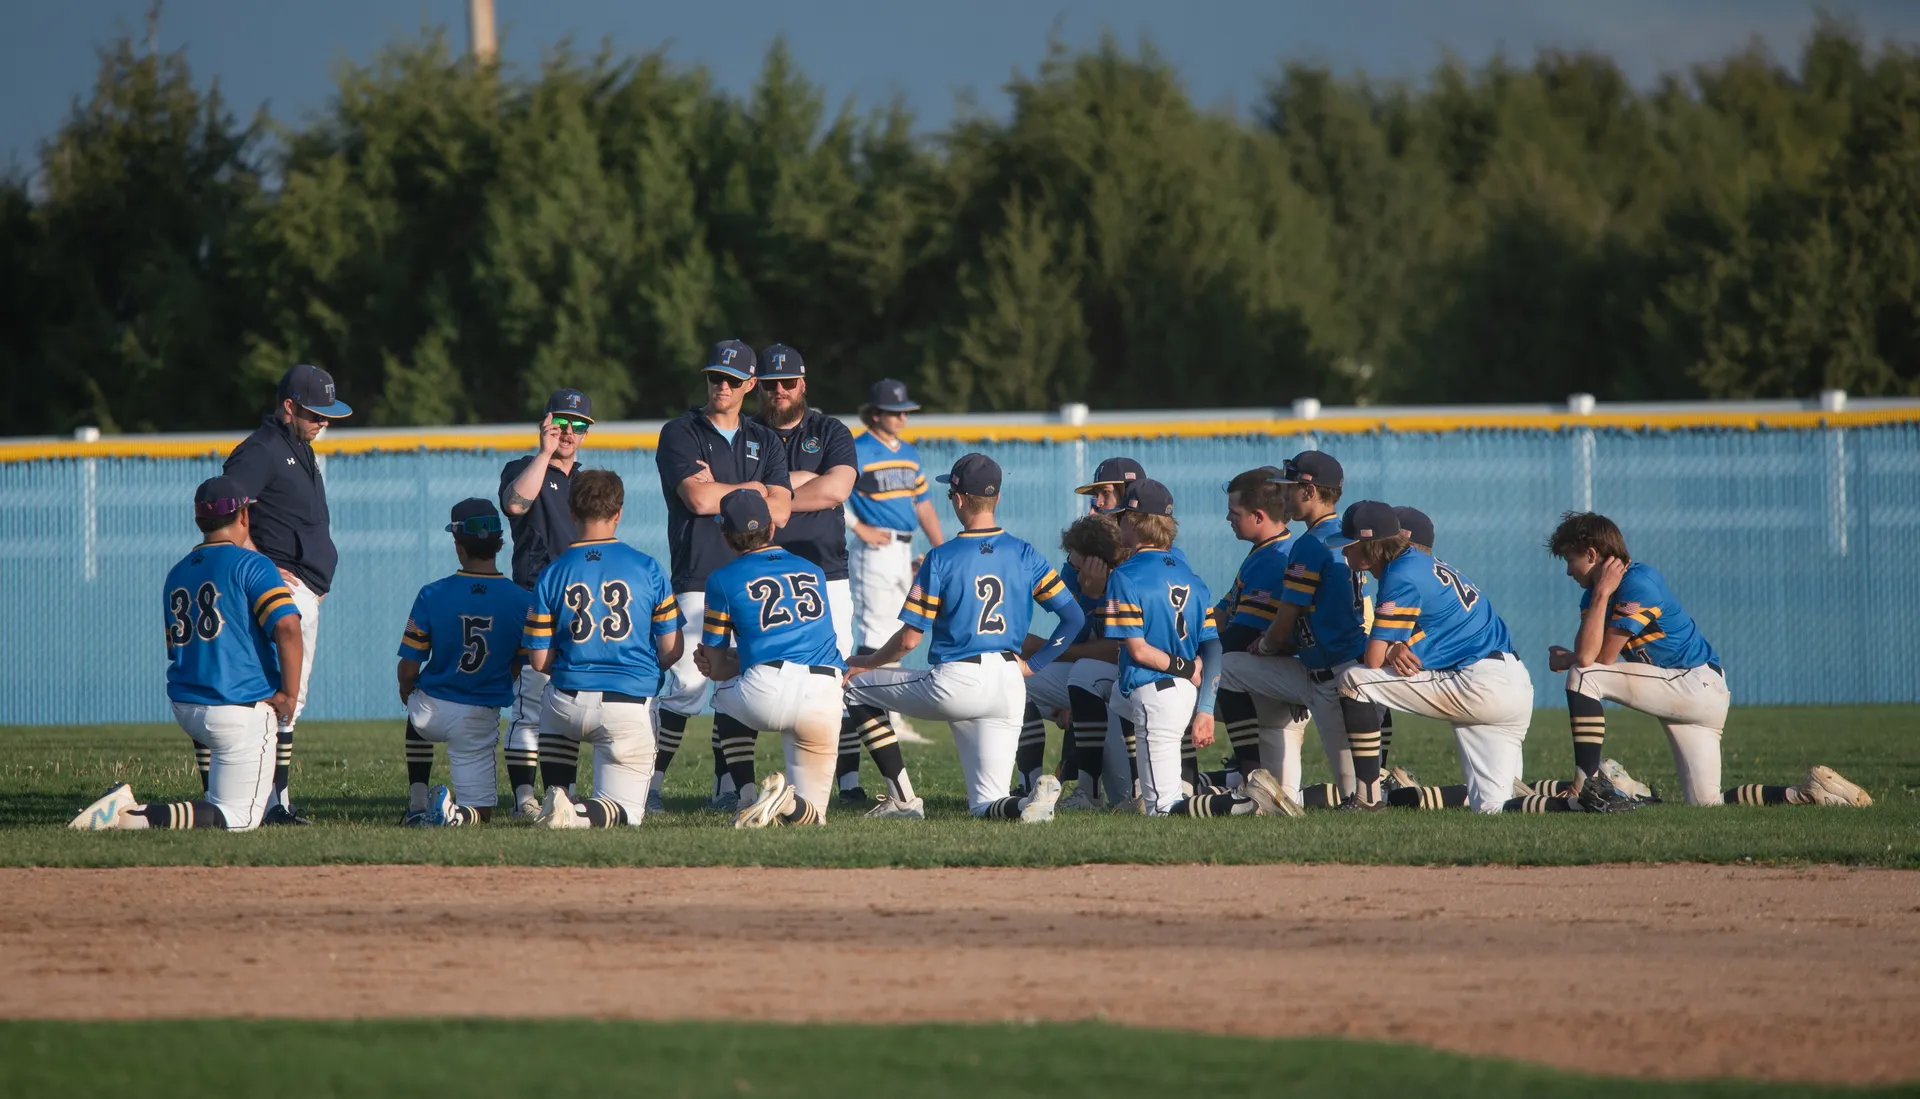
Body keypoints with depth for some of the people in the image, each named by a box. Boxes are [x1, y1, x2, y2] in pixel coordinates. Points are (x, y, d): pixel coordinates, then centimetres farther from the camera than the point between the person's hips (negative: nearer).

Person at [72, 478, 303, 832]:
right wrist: (289, 696, -11)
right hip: (239, 715, -7)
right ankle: (137, 815, -24)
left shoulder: (176, 575, 13)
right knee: (238, 820, -5)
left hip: (184, 710, 7)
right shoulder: (252, 565, -8)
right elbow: (287, 629, -21)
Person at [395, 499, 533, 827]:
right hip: (481, 721, -1)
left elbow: (408, 670, -6)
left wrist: (406, 690, 17)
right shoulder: (523, 602, -10)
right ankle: (455, 813, -23)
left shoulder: (432, 595, -11)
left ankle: (418, 804, 27)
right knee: (480, 813, 12)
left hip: (431, 714, 1)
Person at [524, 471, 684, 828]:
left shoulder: (552, 574, 1)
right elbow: (671, 652, 2)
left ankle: (556, 796, 15)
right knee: (627, 812, 8)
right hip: (631, 710, -2)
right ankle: (583, 815, -25)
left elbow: (539, 660, 3)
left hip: (569, 704, 2)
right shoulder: (647, 569, -1)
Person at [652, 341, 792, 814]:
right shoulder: (680, 434, 4)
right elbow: (697, 498, -12)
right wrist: (750, 490, 1)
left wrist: (719, 492, -4)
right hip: (698, 580, -4)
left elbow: (779, 511, 2)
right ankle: (651, 783, -5)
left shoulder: (765, 442, 16)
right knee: (687, 686, -13)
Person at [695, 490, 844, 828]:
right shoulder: (814, 572, 24)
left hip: (768, 694, -3)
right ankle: (788, 803, -18)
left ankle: (748, 797, 15)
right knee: (810, 816, 19)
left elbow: (716, 668, 18)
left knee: (725, 694, 36)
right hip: (826, 701, 3)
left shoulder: (723, 580, 11)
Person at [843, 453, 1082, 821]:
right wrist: (1034, 663, 13)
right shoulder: (1024, 555, 7)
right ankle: (1033, 801, -27)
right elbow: (1074, 617, 4)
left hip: (955, 686, -4)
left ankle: (902, 798, 10)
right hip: (1009, 688, 4)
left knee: (857, 687, 18)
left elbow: (909, 639, -3)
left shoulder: (941, 558, -5)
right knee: (987, 806, 10)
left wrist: (865, 663, 15)